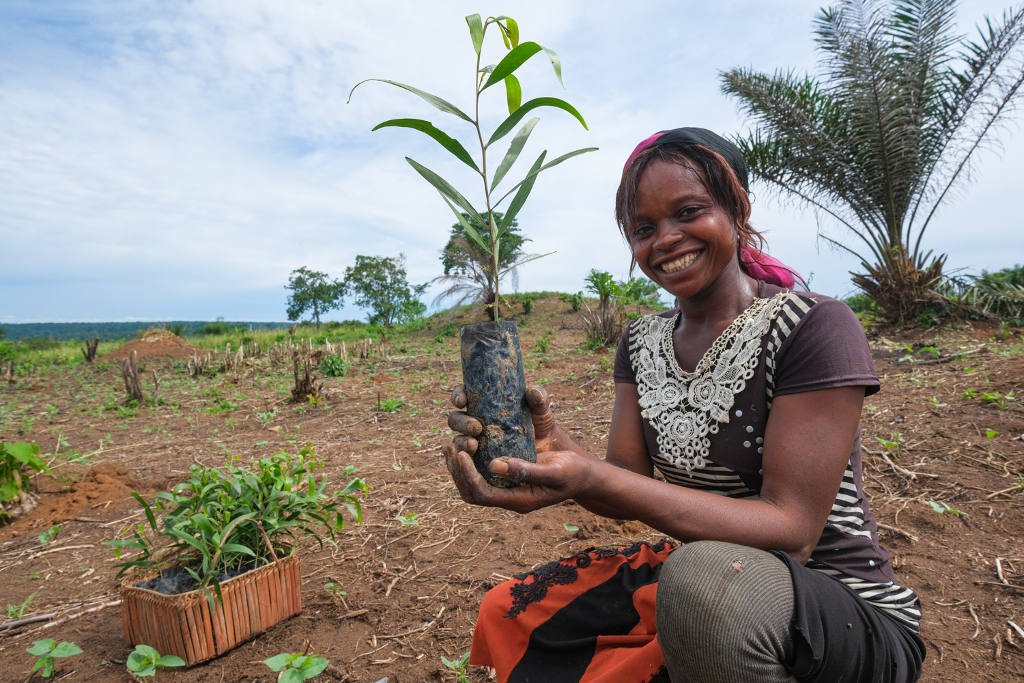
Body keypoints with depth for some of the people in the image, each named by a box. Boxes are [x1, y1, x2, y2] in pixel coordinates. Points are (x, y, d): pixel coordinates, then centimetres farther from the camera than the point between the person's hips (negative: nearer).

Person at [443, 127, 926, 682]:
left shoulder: (812, 325, -17)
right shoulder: (642, 342, 2)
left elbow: (791, 531, -23)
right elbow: (629, 489, -5)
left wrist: (590, 479, -35)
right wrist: (557, 453, -28)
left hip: (844, 610, -4)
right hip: (683, 577, 5)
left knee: (705, 577, -37)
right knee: (508, 618, -5)